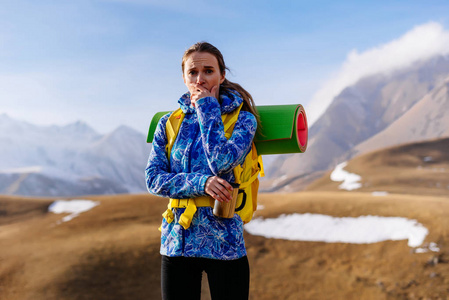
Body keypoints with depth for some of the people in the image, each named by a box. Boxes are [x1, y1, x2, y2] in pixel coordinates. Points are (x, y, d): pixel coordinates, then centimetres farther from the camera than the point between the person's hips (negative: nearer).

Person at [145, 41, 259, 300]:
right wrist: (201, 183, -17)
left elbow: (222, 163, -20)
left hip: (223, 243, -3)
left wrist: (208, 109, -10)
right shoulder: (169, 123, 6)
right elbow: (153, 179, -1)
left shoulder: (243, 119, -3)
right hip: (176, 242, 3)